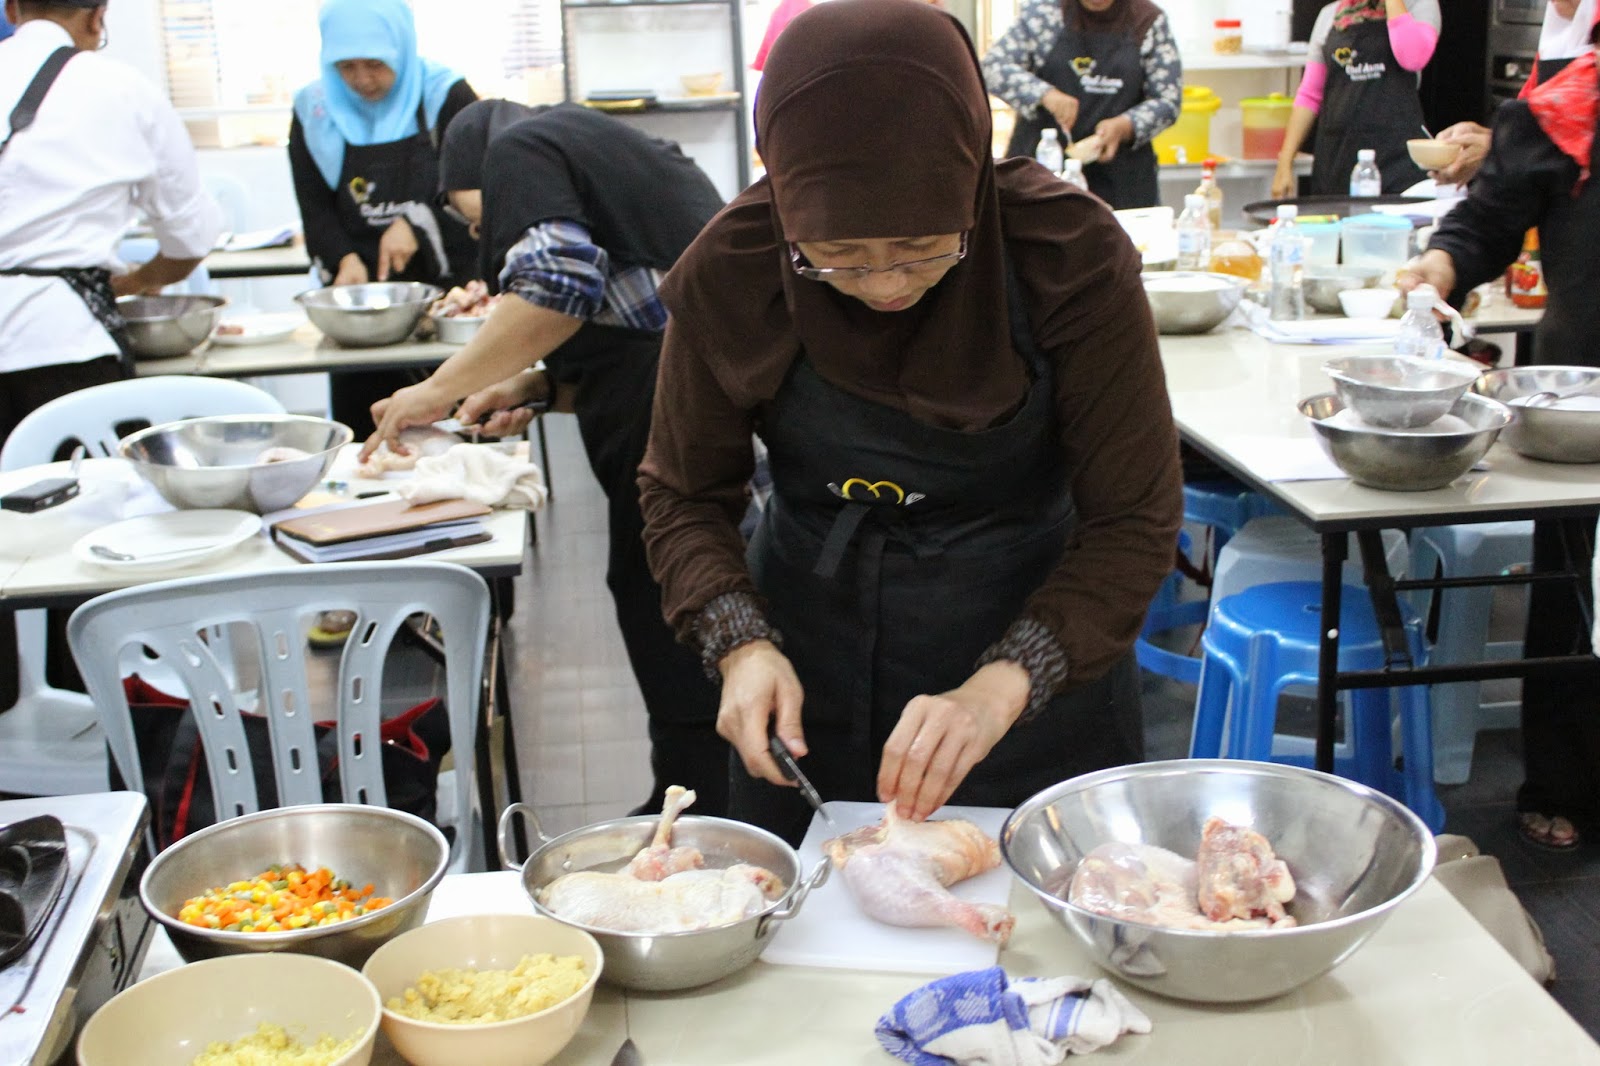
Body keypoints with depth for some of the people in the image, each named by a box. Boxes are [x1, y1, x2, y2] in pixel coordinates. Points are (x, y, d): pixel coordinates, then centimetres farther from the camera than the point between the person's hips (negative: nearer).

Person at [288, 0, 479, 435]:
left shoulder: (446, 96, -2)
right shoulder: (313, 111, 5)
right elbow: (315, 209, 4)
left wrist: (416, 223, -17)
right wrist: (344, 259, -14)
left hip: (446, 284, -2)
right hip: (359, 288, 2)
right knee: (360, 432, 2)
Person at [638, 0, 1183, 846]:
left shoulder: (1072, 255, -22)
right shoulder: (730, 271, -18)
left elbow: (1134, 521, -18)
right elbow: (684, 495, -5)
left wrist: (1003, 686, -32)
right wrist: (741, 644, -23)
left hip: (1033, 628, -1)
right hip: (812, 641, 1)